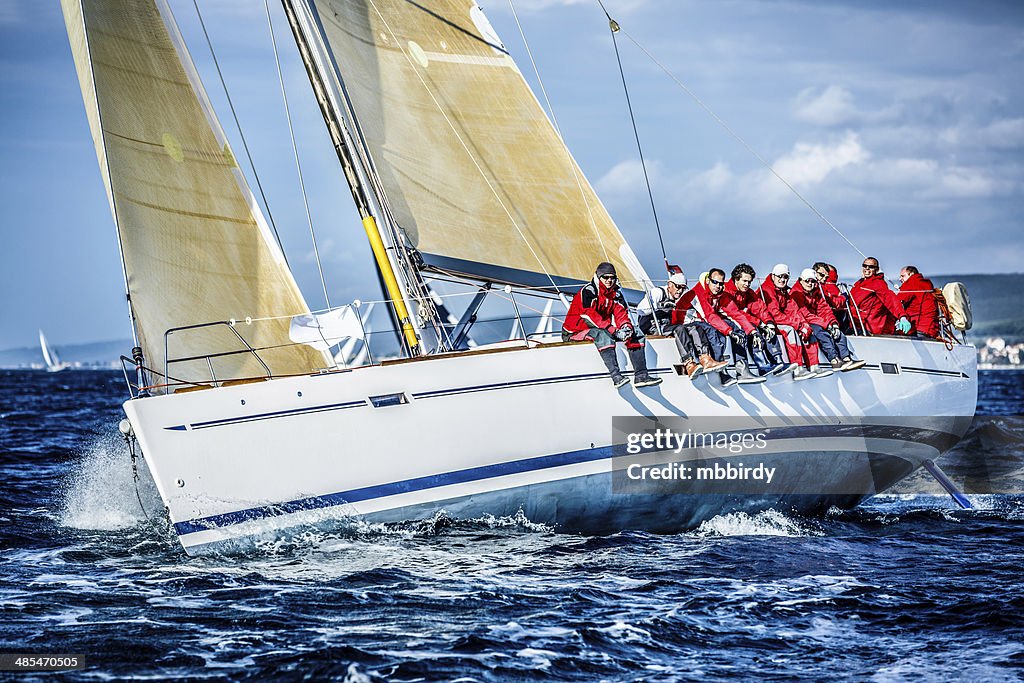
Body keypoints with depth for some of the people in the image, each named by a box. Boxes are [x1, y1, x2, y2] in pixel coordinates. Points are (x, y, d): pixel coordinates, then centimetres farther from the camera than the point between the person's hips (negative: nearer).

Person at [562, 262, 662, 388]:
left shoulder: (616, 293, 8)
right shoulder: (588, 291, -17)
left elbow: (621, 312, 2)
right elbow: (590, 316, -28)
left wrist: (626, 327, -22)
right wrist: (615, 331, -33)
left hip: (603, 329, 8)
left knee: (636, 334, -3)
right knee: (602, 335, -40)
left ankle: (641, 375, -14)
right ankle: (616, 376, -49)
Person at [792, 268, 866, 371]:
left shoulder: (816, 293, 17)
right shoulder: (796, 293, -9)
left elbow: (825, 309, 8)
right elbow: (805, 314, -19)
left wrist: (833, 323, -12)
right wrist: (826, 324, -23)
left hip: (816, 322, 8)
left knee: (838, 333, -11)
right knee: (821, 333, -33)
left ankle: (846, 358, -25)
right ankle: (834, 360, -45)